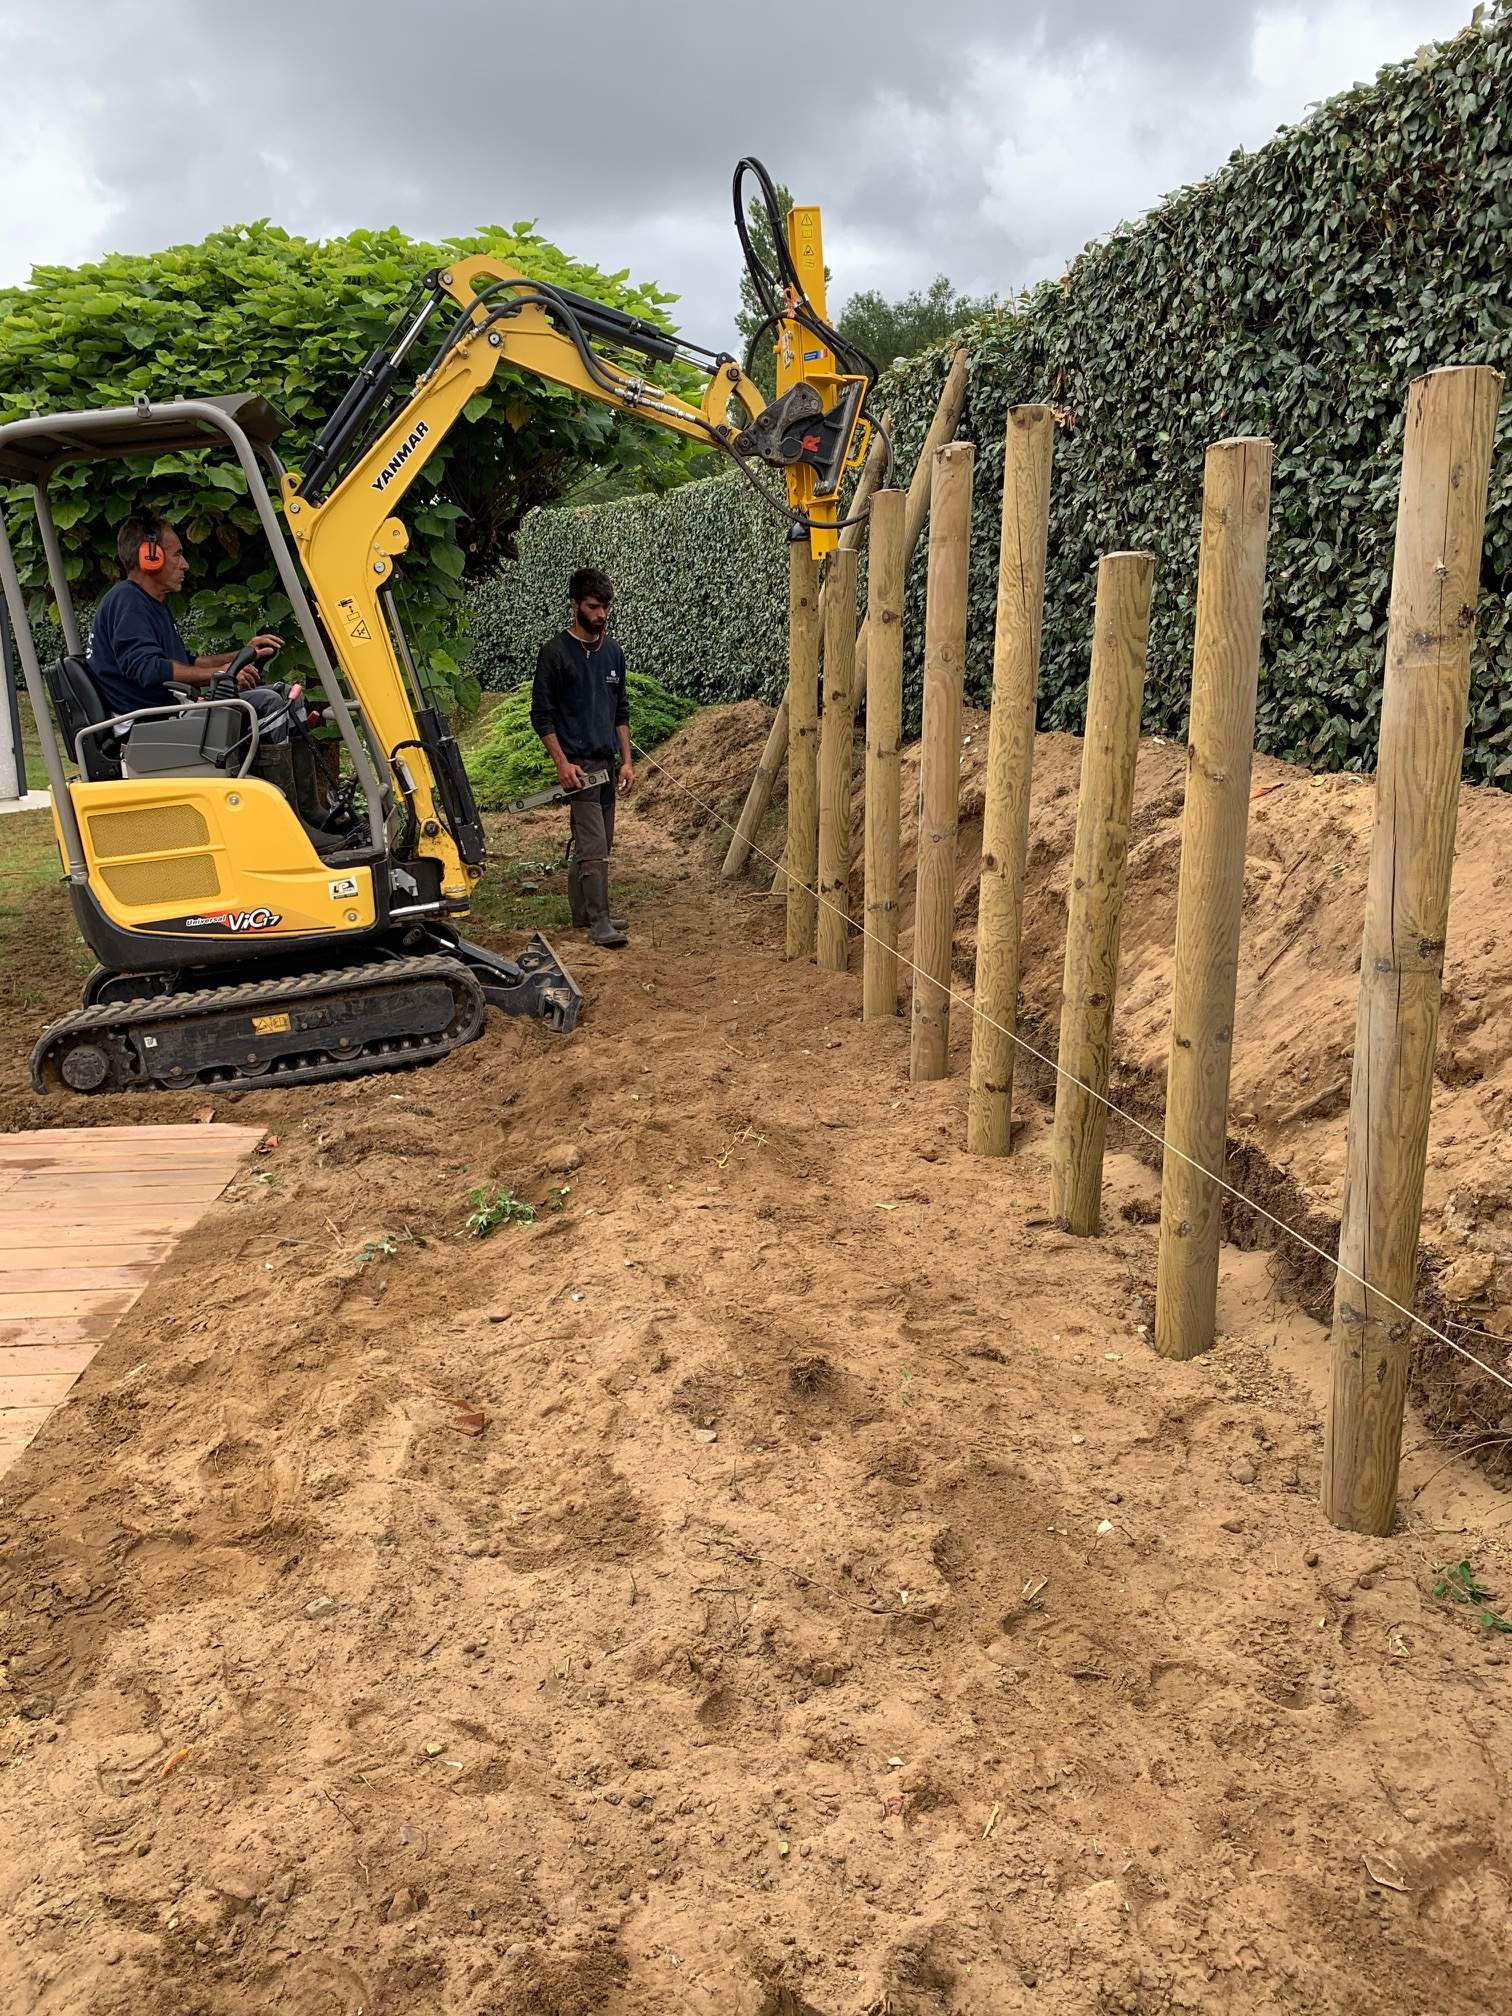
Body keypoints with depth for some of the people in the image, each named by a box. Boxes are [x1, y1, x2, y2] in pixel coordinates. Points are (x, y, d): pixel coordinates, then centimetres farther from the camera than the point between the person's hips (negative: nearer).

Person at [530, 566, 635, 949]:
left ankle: (582, 912, 23)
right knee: (594, 846, -11)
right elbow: (541, 714, -7)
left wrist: (627, 761, 10)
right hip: (578, 764, -7)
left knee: (594, 843, 12)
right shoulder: (555, 652, -7)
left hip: (606, 763, 7)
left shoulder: (613, 651, 12)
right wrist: (562, 762, -15)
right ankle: (599, 922, -8)